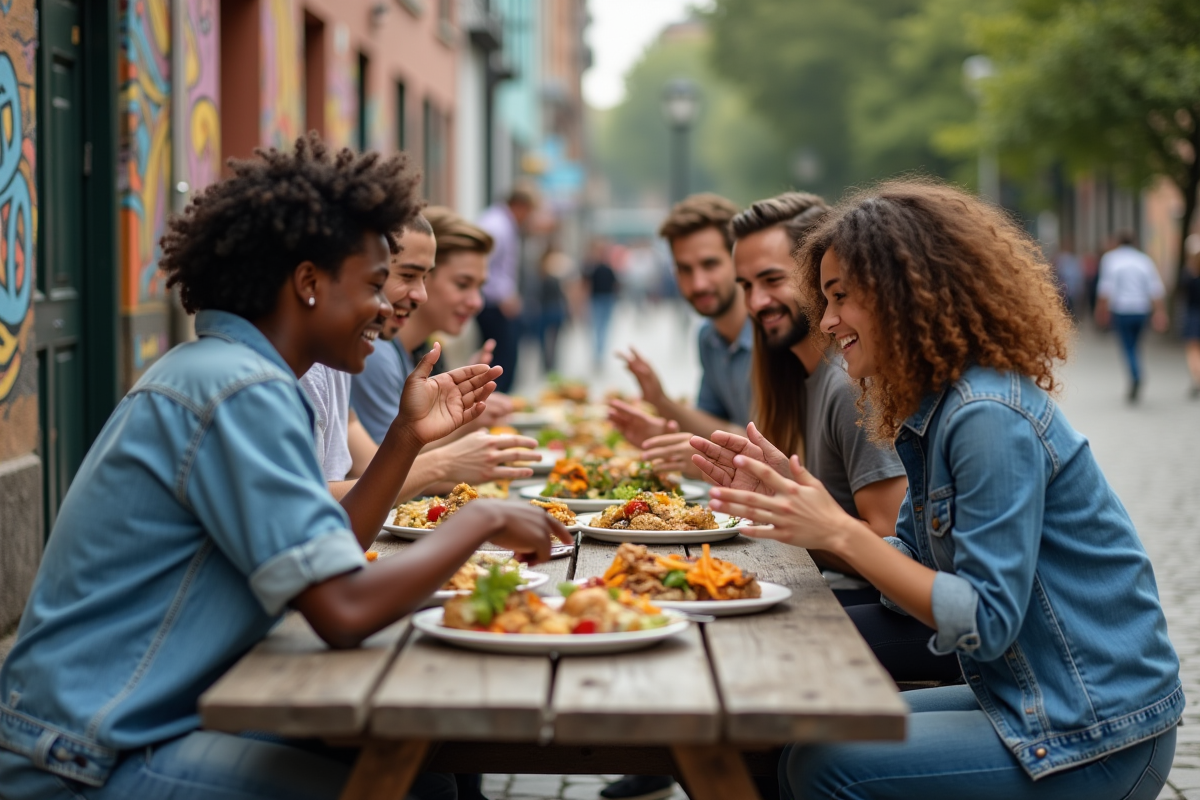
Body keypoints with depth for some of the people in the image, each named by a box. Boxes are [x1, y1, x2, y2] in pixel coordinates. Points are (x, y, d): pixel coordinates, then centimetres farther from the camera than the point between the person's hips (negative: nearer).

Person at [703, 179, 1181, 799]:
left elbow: (986, 624, -23)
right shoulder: (939, 406, 9)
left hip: (1101, 741, -9)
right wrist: (794, 499, -1)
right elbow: (912, 564, 10)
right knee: (801, 739, 8)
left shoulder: (990, 417, -21)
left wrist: (841, 532, -22)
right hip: (1030, 702, 9)